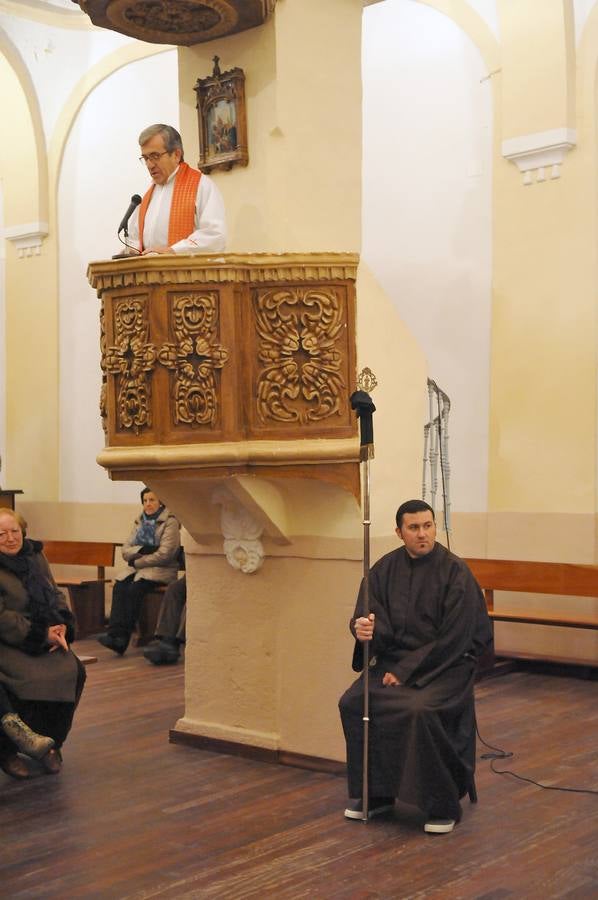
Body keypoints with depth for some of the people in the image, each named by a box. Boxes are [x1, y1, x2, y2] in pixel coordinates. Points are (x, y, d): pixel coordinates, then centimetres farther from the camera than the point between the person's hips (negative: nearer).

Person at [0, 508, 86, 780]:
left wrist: (62, 625, -5)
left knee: (73, 671, -19)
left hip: (44, 641, 6)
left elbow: (56, 595, 15)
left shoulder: (35, 556, 12)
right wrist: (42, 634, -19)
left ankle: (50, 743, -2)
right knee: (31, 678, -30)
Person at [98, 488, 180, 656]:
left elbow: (164, 555, -13)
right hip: (138, 567, 6)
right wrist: (141, 550, -11)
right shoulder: (140, 522, 17)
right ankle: (116, 634, -35)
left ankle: (122, 637, -30)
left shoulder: (170, 522, -3)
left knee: (135, 588, -31)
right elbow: (125, 550, 10)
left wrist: (137, 562, -10)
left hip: (161, 569, -5)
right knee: (119, 586, -25)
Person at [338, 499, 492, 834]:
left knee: (420, 709, -32)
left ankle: (442, 806, -13)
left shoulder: (455, 572, -13)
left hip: (445, 664, -5)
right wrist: (363, 629, -27)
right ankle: (374, 794, 1)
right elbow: (373, 618, -2)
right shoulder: (386, 568, 2)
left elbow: (453, 639, -15)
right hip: (395, 657, 5)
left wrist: (407, 670, -18)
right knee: (352, 702, -17)